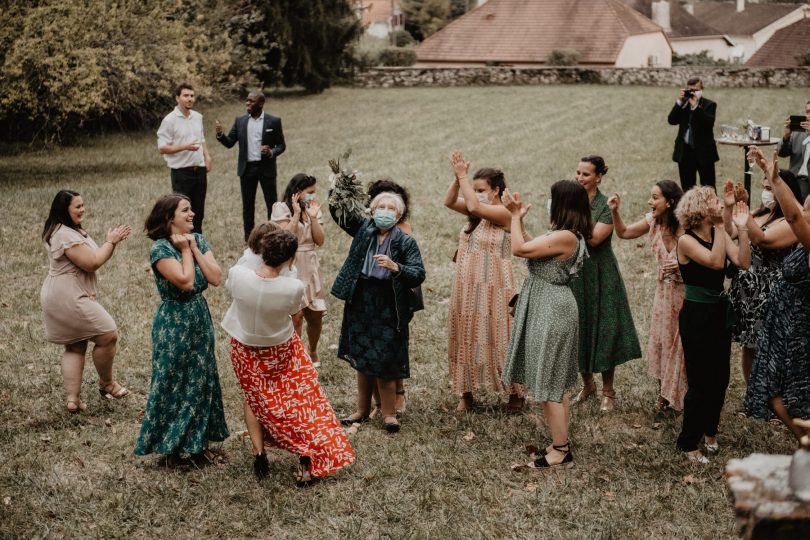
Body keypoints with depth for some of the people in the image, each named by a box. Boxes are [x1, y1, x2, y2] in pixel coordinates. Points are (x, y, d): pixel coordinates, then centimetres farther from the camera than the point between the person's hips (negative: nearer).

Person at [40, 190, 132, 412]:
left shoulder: (73, 230, 14)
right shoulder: (66, 235, -20)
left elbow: (93, 257, 15)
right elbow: (93, 263, -22)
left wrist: (113, 241, 1)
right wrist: (111, 242, -10)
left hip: (61, 298, 11)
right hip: (68, 299, -11)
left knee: (75, 347, 13)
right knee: (108, 336, -4)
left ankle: (73, 399, 13)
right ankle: (106, 384, 14)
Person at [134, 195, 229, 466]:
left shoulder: (198, 240, 3)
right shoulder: (161, 249, -16)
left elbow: (216, 278, -7)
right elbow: (185, 281, -25)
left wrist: (194, 248, -10)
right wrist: (185, 250, -15)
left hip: (200, 319, 6)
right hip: (173, 323, -6)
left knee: (201, 380, 11)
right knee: (172, 383, 4)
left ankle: (197, 443, 24)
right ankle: (170, 446, 18)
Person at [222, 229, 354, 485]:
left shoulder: (237, 275, -27)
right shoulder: (294, 288, -32)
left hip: (246, 351, 2)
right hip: (282, 352, -2)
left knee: (253, 398, 23)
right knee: (301, 399, 15)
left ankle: (259, 455, 22)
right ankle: (307, 460, 14)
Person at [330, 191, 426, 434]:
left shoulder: (406, 242, -5)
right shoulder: (363, 228, 3)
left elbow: (419, 275, -11)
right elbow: (339, 210, -2)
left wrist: (395, 267, -27)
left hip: (388, 307, -4)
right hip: (359, 302, 4)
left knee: (384, 362, -2)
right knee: (361, 359, 14)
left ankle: (388, 413, 14)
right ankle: (362, 410, 28)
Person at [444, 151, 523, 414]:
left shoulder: (504, 213, -14)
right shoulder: (476, 212, 8)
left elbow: (475, 206, -29)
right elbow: (449, 202, -3)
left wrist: (463, 176, -22)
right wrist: (457, 178, -16)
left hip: (492, 288, -7)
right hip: (466, 287, 7)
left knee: (498, 339, 1)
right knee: (465, 339, 10)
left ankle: (516, 393, 16)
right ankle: (466, 393, 20)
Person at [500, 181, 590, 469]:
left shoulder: (565, 237, -23)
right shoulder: (562, 234, 8)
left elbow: (519, 248, -22)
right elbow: (531, 246, 15)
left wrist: (515, 215, -10)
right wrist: (518, 217, 13)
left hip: (551, 312, -10)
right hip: (547, 307, 10)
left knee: (549, 383, -2)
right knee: (554, 382, 16)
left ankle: (561, 452, 7)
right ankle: (560, 442, 25)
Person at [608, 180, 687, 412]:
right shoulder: (653, 221, -5)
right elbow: (624, 233, 9)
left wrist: (684, 265, -30)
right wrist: (614, 211, -6)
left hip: (686, 291, -6)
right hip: (664, 289, 6)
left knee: (683, 344, 4)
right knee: (661, 341, 12)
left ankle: (682, 397, 21)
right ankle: (665, 394, 28)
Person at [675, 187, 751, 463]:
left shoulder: (720, 234, 2)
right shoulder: (686, 240, -15)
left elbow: (743, 262, -11)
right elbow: (716, 262, -29)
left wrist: (741, 229, -16)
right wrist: (721, 224, -26)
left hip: (720, 311, 6)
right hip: (696, 315, -6)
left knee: (720, 378, 13)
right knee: (700, 382, -1)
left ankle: (709, 430, 35)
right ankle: (688, 443, 14)